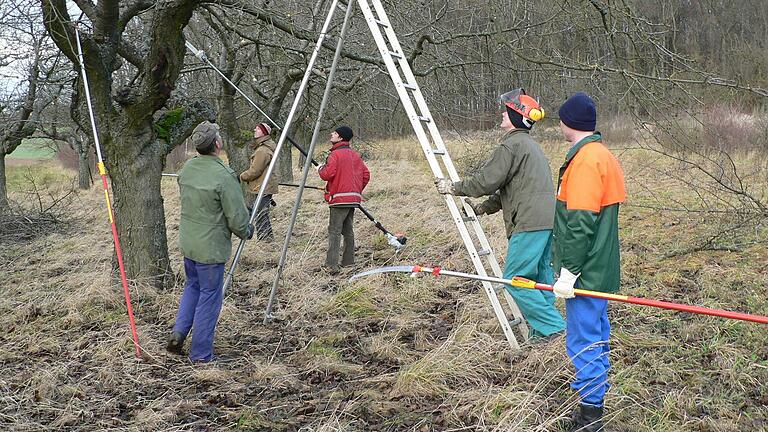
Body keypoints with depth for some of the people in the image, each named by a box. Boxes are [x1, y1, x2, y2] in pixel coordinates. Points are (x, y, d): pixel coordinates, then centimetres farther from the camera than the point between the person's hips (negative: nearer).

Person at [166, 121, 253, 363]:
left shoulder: (187, 168, 1)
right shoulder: (224, 175, -22)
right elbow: (237, 218, -19)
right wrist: (247, 232, 3)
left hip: (187, 242, 7)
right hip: (211, 247, -7)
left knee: (192, 285, 27)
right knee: (209, 296, 6)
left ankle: (178, 332, 17)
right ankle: (200, 354, 14)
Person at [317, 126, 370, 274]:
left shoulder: (335, 154, -10)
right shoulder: (355, 155, 14)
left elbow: (328, 174, -18)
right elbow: (366, 174, 14)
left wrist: (320, 169, 2)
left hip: (339, 199, -8)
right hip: (353, 198, 8)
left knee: (334, 232, -8)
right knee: (348, 231, 14)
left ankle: (331, 266, -13)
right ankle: (348, 262, 17)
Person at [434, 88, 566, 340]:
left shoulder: (511, 145, -10)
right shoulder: (531, 145, 23)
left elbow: (486, 181, -11)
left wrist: (453, 188, 2)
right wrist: (484, 208, 24)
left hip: (529, 224, -10)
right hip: (548, 220, 10)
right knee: (540, 277, 13)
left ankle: (554, 327, -6)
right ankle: (542, 331, 17)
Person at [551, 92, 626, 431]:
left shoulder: (585, 160, -19)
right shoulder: (603, 155, 13)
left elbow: (580, 223, -24)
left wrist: (568, 271, -21)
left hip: (585, 273, -10)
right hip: (600, 271, 10)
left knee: (583, 342, -4)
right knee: (596, 337, 19)